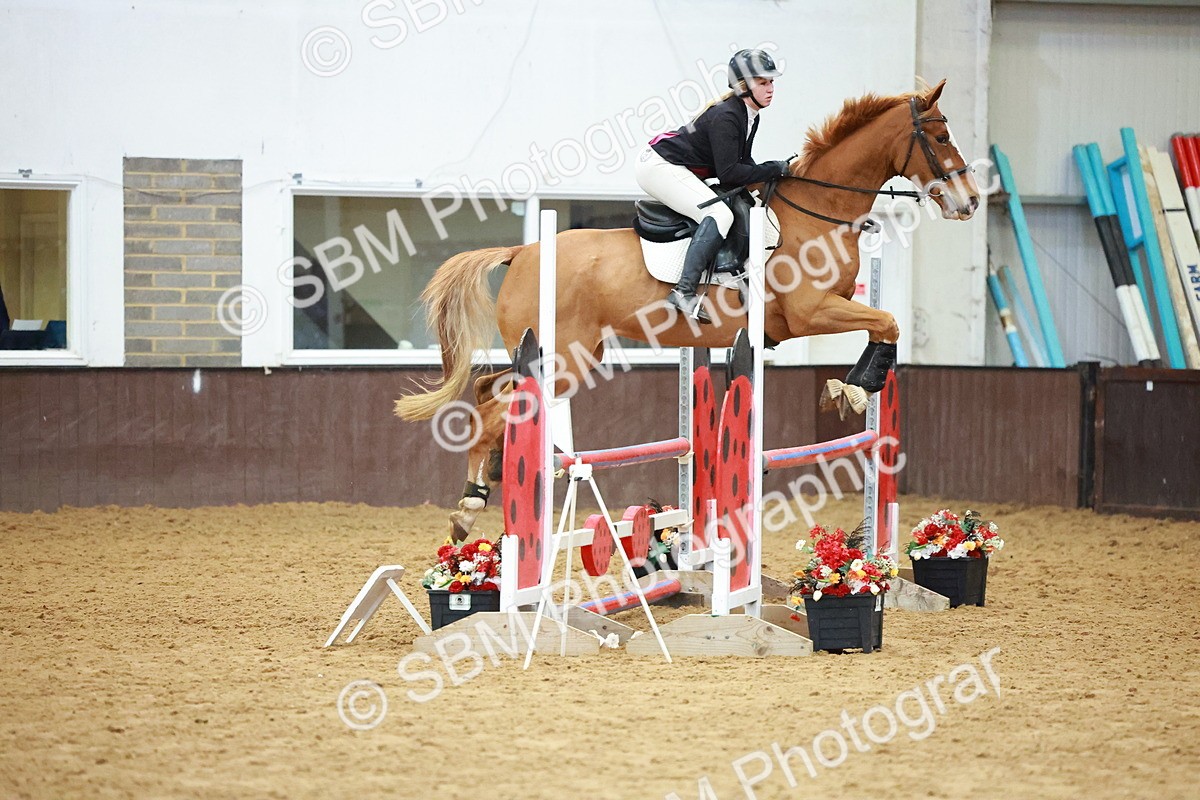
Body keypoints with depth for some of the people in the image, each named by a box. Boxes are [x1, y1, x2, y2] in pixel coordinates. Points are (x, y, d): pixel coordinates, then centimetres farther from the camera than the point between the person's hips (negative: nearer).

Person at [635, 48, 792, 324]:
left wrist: (769, 175, -5)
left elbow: (742, 163, 13)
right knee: (719, 215, -26)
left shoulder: (750, 117, 8)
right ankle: (684, 291, -35)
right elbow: (728, 173, -26)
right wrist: (775, 169, -21)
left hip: (678, 172, 11)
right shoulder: (725, 117, -22)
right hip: (659, 166, -11)